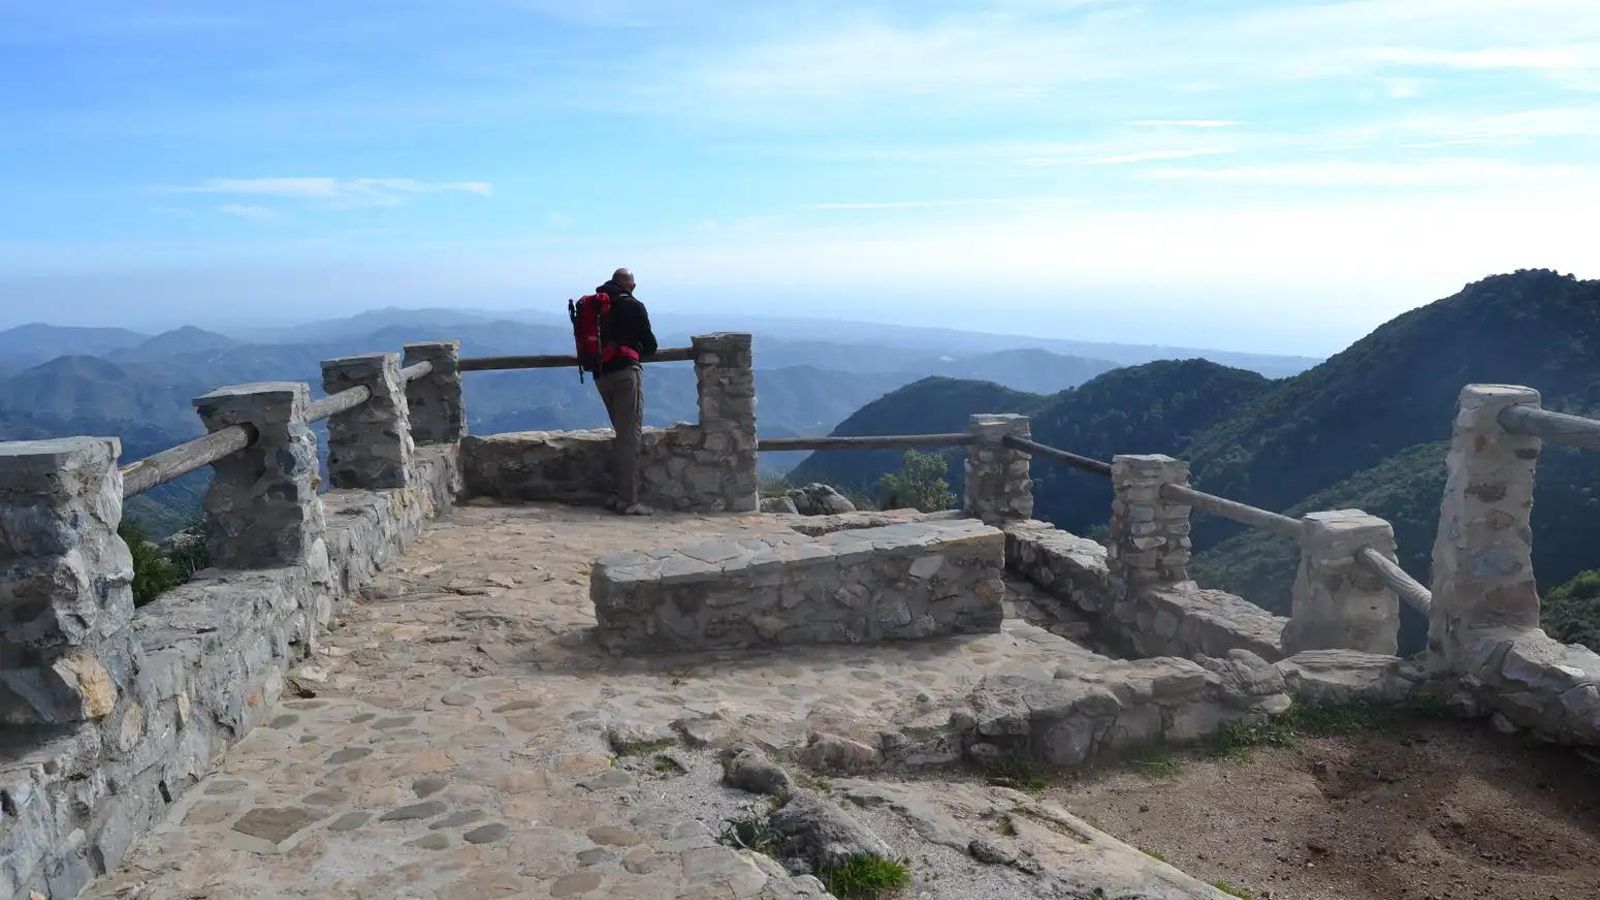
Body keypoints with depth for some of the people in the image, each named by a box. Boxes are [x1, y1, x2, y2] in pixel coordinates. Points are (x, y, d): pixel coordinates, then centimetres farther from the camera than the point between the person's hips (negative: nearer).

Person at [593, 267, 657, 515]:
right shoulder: (633, 306, -3)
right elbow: (651, 345, 0)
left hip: (601, 375, 6)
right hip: (625, 371, -6)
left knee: (622, 434, 17)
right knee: (630, 436, -5)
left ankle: (617, 494, 17)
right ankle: (628, 501, -8)